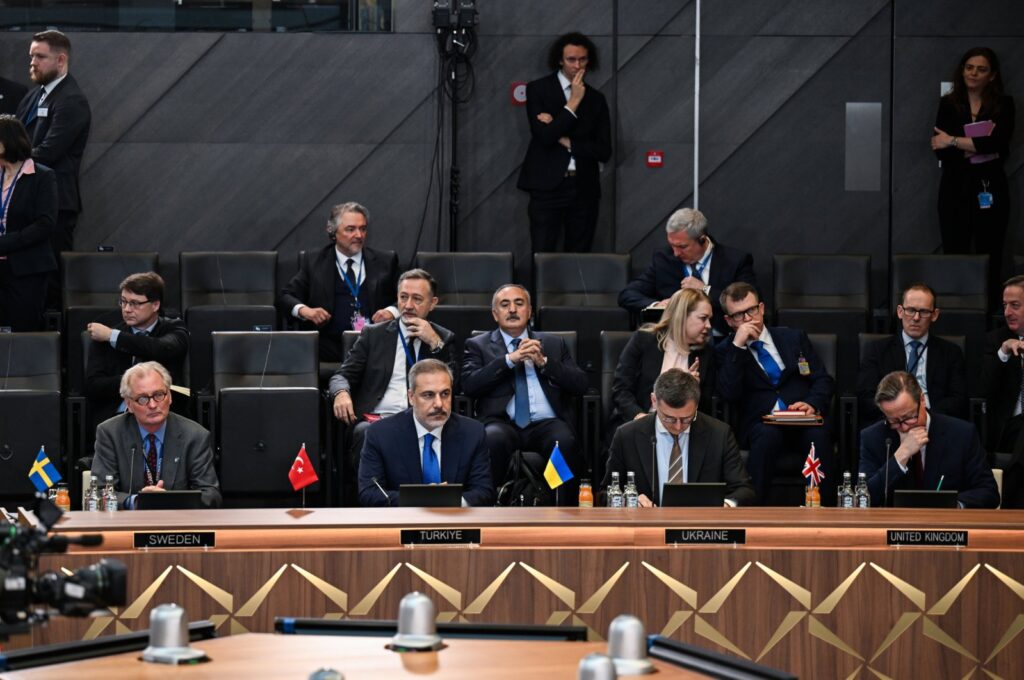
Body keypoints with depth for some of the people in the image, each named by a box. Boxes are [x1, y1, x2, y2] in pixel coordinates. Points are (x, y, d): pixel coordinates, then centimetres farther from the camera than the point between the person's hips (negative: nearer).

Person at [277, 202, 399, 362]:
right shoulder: (314, 262, 14)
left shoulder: (385, 261, 15)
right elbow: (285, 298, 13)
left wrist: (393, 311, -8)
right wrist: (303, 310, -10)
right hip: (328, 347, 0)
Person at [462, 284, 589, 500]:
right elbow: (469, 385, 0)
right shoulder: (478, 345, 18)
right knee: (494, 439, -37)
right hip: (502, 423, -1)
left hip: (546, 423, 1)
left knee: (565, 442, -33)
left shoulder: (554, 344, 23)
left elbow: (580, 385, 11)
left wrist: (543, 362, -2)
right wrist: (510, 359, -8)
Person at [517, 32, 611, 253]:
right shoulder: (538, 90, 2)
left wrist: (566, 140, -7)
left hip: (584, 188, 3)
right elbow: (544, 137, -12)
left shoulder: (596, 98, 10)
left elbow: (604, 151, 3)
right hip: (548, 186, -3)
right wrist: (573, 103, -11)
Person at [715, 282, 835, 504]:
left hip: (804, 421, 1)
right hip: (761, 425, -1)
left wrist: (813, 404, -7)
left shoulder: (794, 338, 20)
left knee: (818, 435, -34)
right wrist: (737, 345, -7)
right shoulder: (724, 351, 14)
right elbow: (729, 394, -3)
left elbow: (824, 380, 15)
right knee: (767, 436, -37)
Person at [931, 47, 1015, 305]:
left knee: (990, 258, 0)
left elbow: (998, 144, -12)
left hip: (990, 188, -1)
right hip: (955, 189, 1)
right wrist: (978, 148, -12)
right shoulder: (948, 104, 7)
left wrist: (955, 142, -11)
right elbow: (940, 150, -1)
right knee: (954, 255, -1)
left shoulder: (1003, 104, 3)